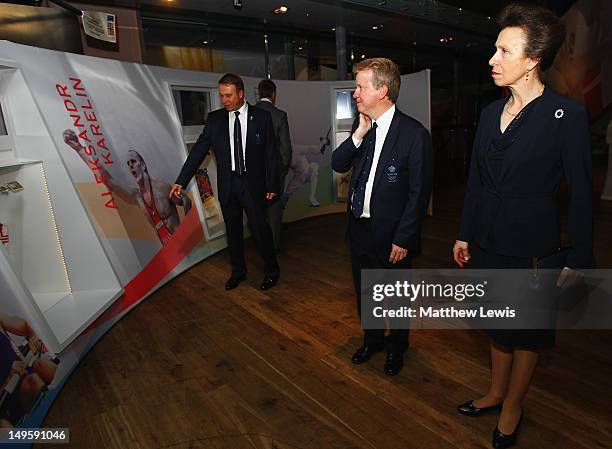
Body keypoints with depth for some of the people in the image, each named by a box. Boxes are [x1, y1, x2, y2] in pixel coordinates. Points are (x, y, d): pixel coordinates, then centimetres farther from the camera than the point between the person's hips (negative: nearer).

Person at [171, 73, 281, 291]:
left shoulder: (261, 116, -3)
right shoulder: (215, 118, 3)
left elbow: (271, 153, -1)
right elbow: (198, 150, 1)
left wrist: (273, 185, -4)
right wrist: (181, 181, -5)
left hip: (253, 183, -3)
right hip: (227, 184, 3)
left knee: (260, 228, 0)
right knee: (233, 230, 13)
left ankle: (271, 271, 23)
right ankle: (238, 271, 32)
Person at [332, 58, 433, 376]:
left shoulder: (414, 134, -18)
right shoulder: (360, 124, 1)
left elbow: (419, 193, -16)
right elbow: (338, 165, 0)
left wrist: (403, 239, -16)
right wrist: (358, 134, -14)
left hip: (391, 235, -6)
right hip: (359, 227, 6)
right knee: (364, 292, 22)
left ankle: (396, 348, 43)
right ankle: (372, 340, 48)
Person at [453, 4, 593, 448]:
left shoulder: (567, 114, -12)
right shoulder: (491, 113, 5)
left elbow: (580, 192, -9)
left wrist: (577, 259, -9)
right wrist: (464, 235, 10)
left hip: (531, 248, -5)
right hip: (488, 243, 5)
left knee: (526, 332, 13)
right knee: (499, 326, 20)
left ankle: (512, 407, 35)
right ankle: (496, 394, 41)